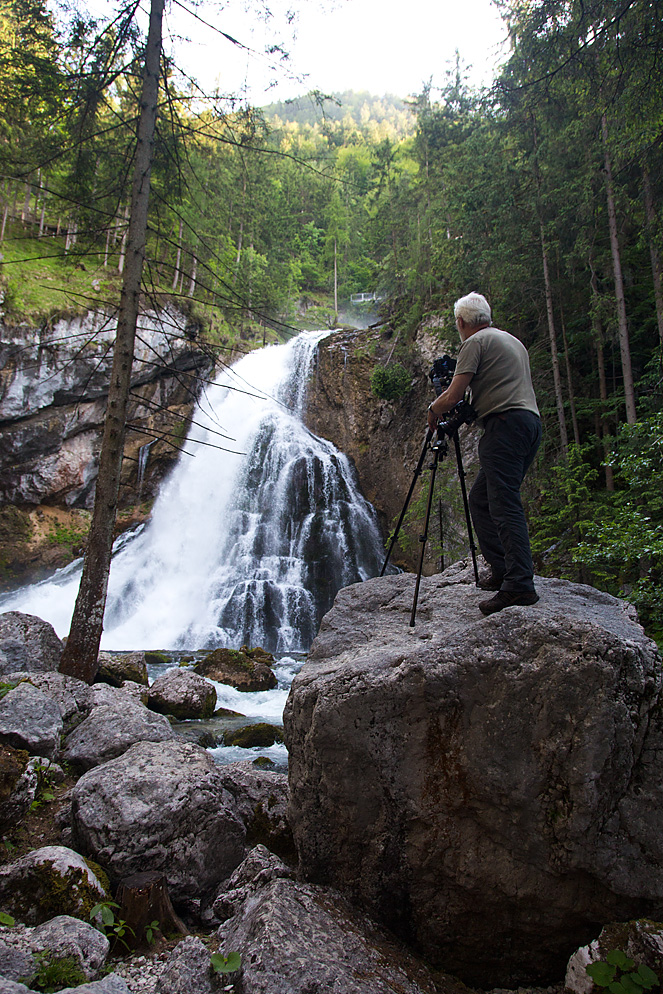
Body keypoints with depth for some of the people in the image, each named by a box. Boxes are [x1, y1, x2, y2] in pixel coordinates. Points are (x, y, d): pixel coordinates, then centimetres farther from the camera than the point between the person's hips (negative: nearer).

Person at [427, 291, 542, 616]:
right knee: (480, 499, 13)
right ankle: (501, 570, 11)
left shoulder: (476, 342, 0)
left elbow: (453, 396, -7)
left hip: (505, 424, -9)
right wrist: (468, 409, 33)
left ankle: (520, 584, -21)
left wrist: (433, 411, 12)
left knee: (504, 504, -15)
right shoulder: (513, 341, 27)